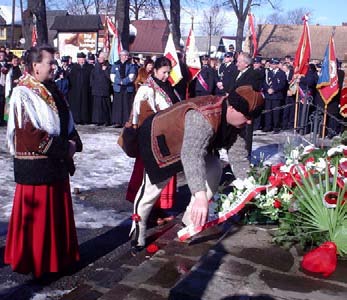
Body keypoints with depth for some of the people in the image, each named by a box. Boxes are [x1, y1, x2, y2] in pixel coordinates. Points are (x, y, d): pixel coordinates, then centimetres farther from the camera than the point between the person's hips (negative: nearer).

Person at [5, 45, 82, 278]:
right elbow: (30, 133, -22)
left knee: (59, 212, 16)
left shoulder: (51, 90, 12)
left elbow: (67, 121, 16)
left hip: (57, 162, 8)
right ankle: (34, 262, 19)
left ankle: (59, 256, 31)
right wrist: (64, 148, -18)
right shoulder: (22, 93, -14)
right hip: (35, 165, -8)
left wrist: (73, 142, -4)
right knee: (36, 216, 3)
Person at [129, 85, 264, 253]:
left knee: (213, 170, -2)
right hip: (161, 138, -8)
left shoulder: (232, 117, -16)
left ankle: (192, 219, 14)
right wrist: (200, 195, -68)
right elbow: (192, 155, -57)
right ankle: (138, 229, 25)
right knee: (152, 188, 1)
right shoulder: (204, 118, -44)